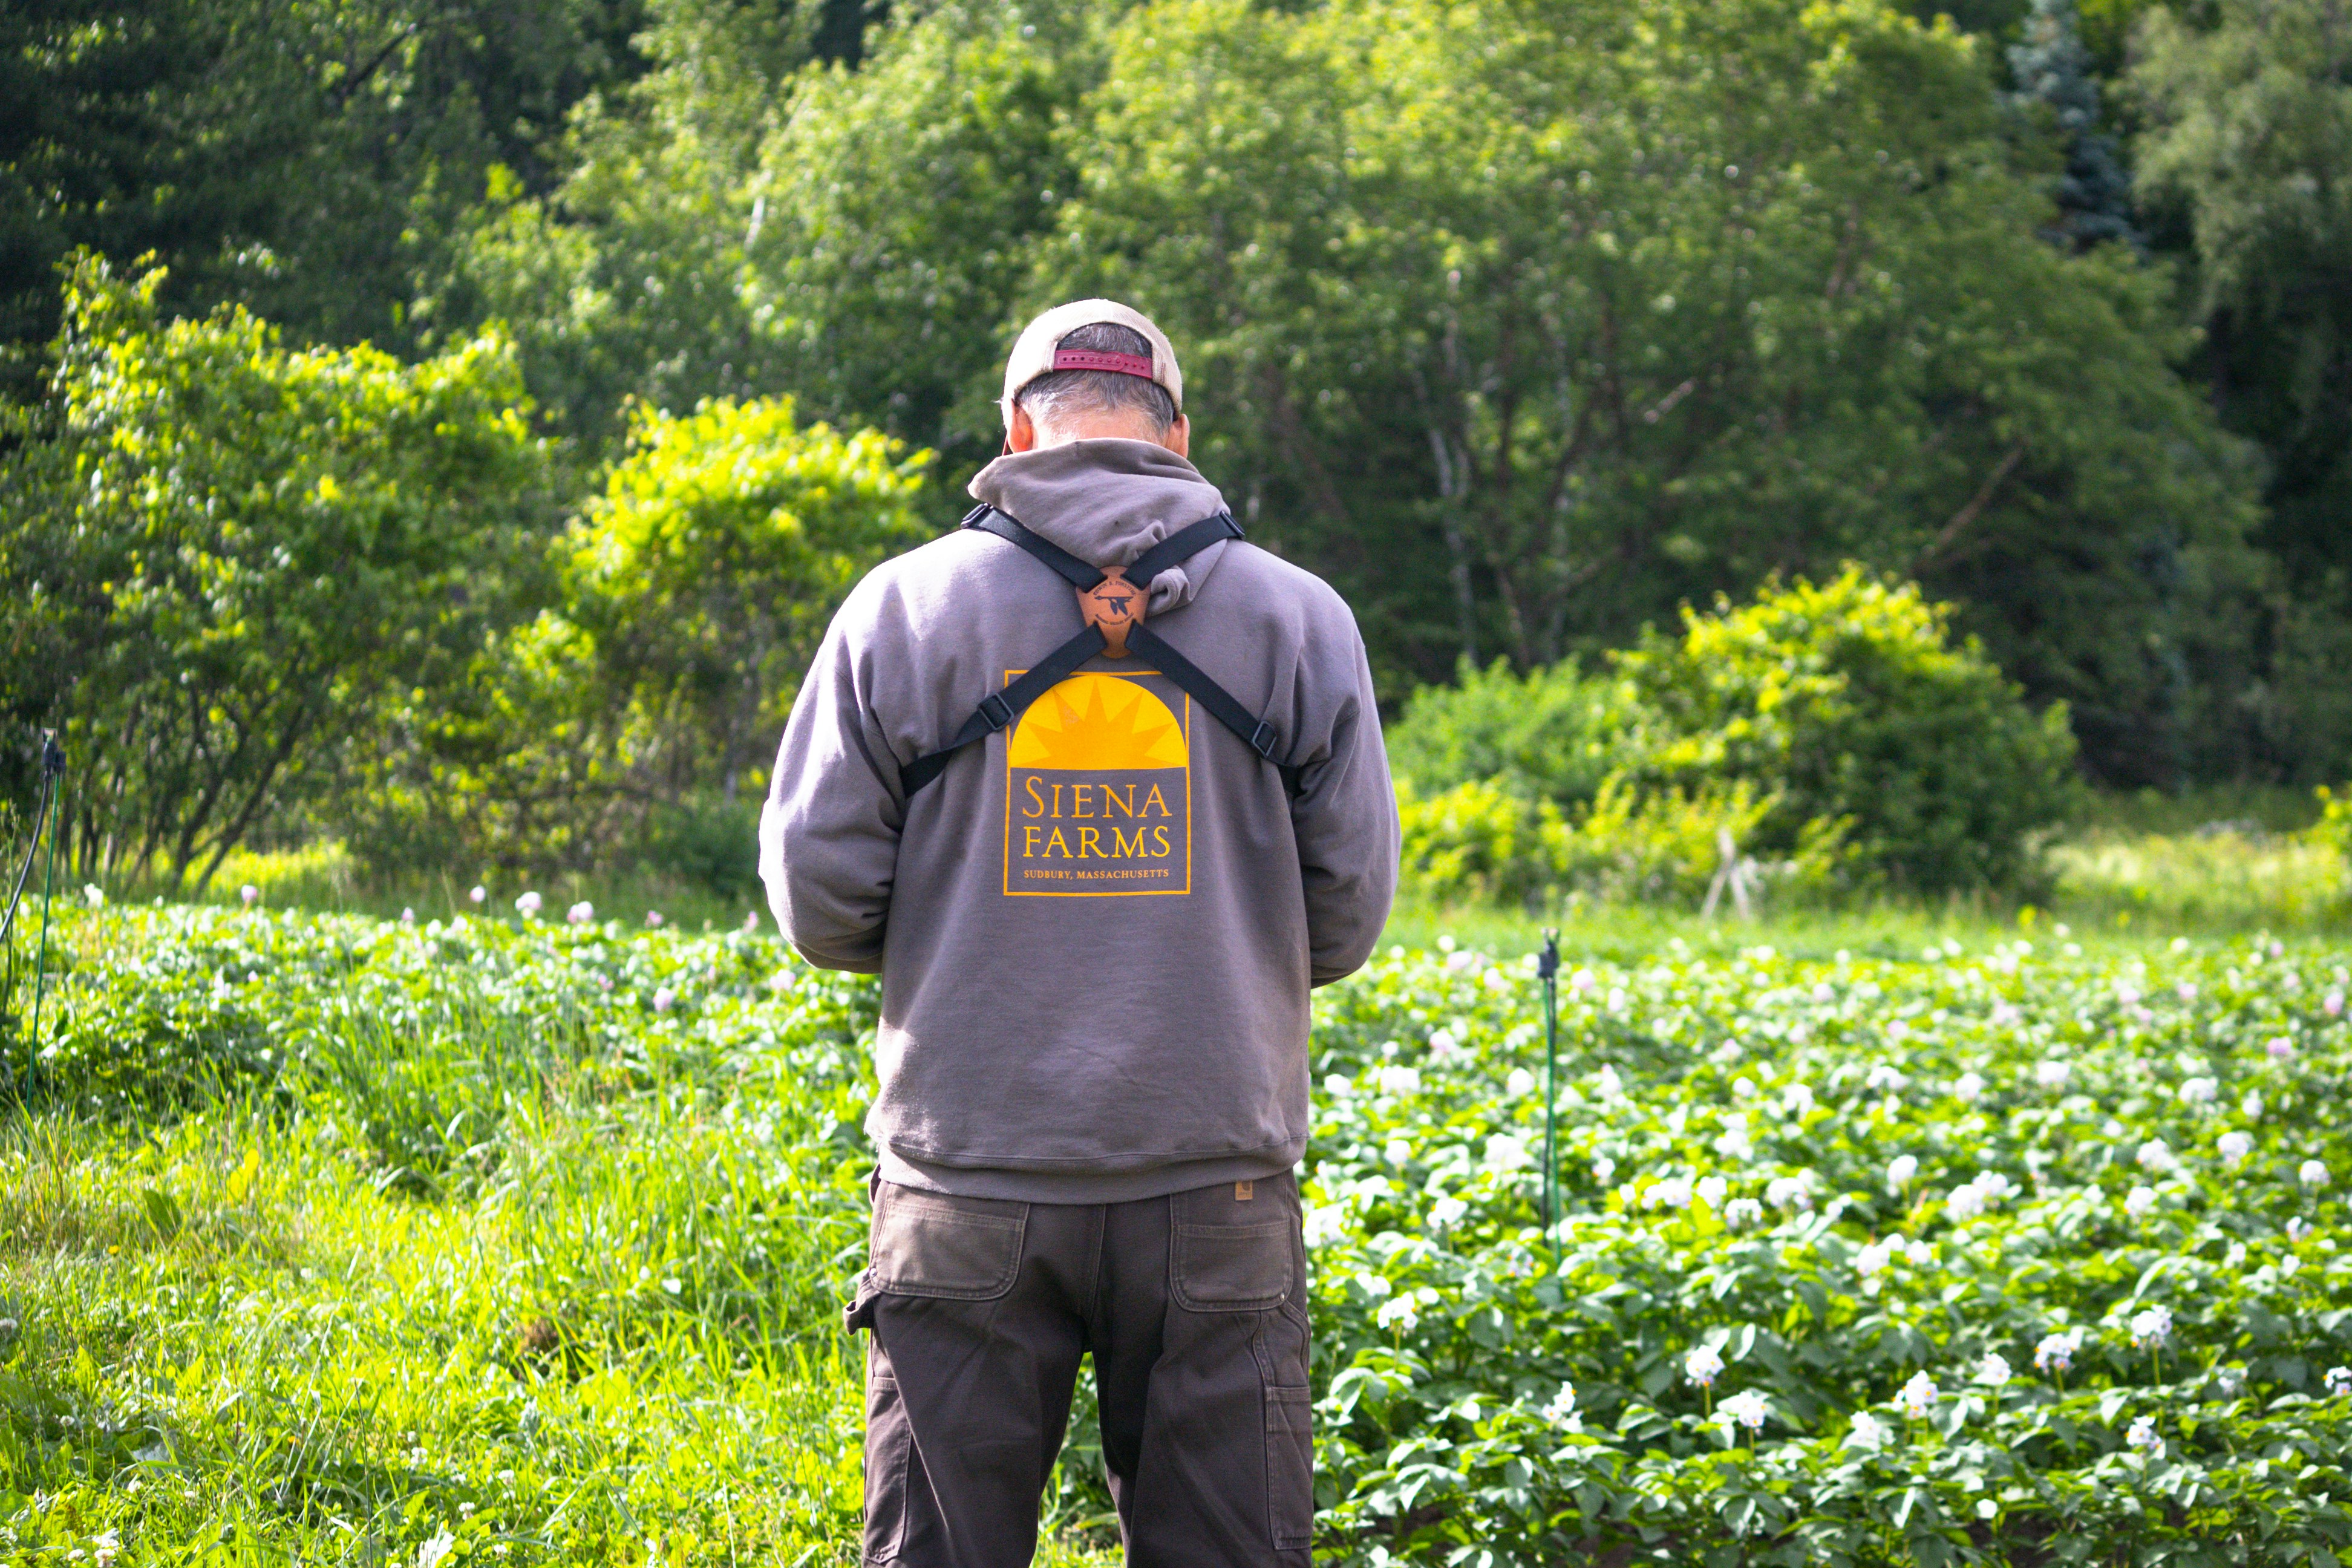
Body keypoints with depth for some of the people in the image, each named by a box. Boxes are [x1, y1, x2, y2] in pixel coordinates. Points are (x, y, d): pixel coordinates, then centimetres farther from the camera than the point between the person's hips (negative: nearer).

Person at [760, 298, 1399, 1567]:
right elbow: (1348, 911, 5)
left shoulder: (906, 606, 1)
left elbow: (818, 895, 1)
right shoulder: (1297, 615, 4)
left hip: (970, 1186, 0)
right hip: (1213, 1180, 0)